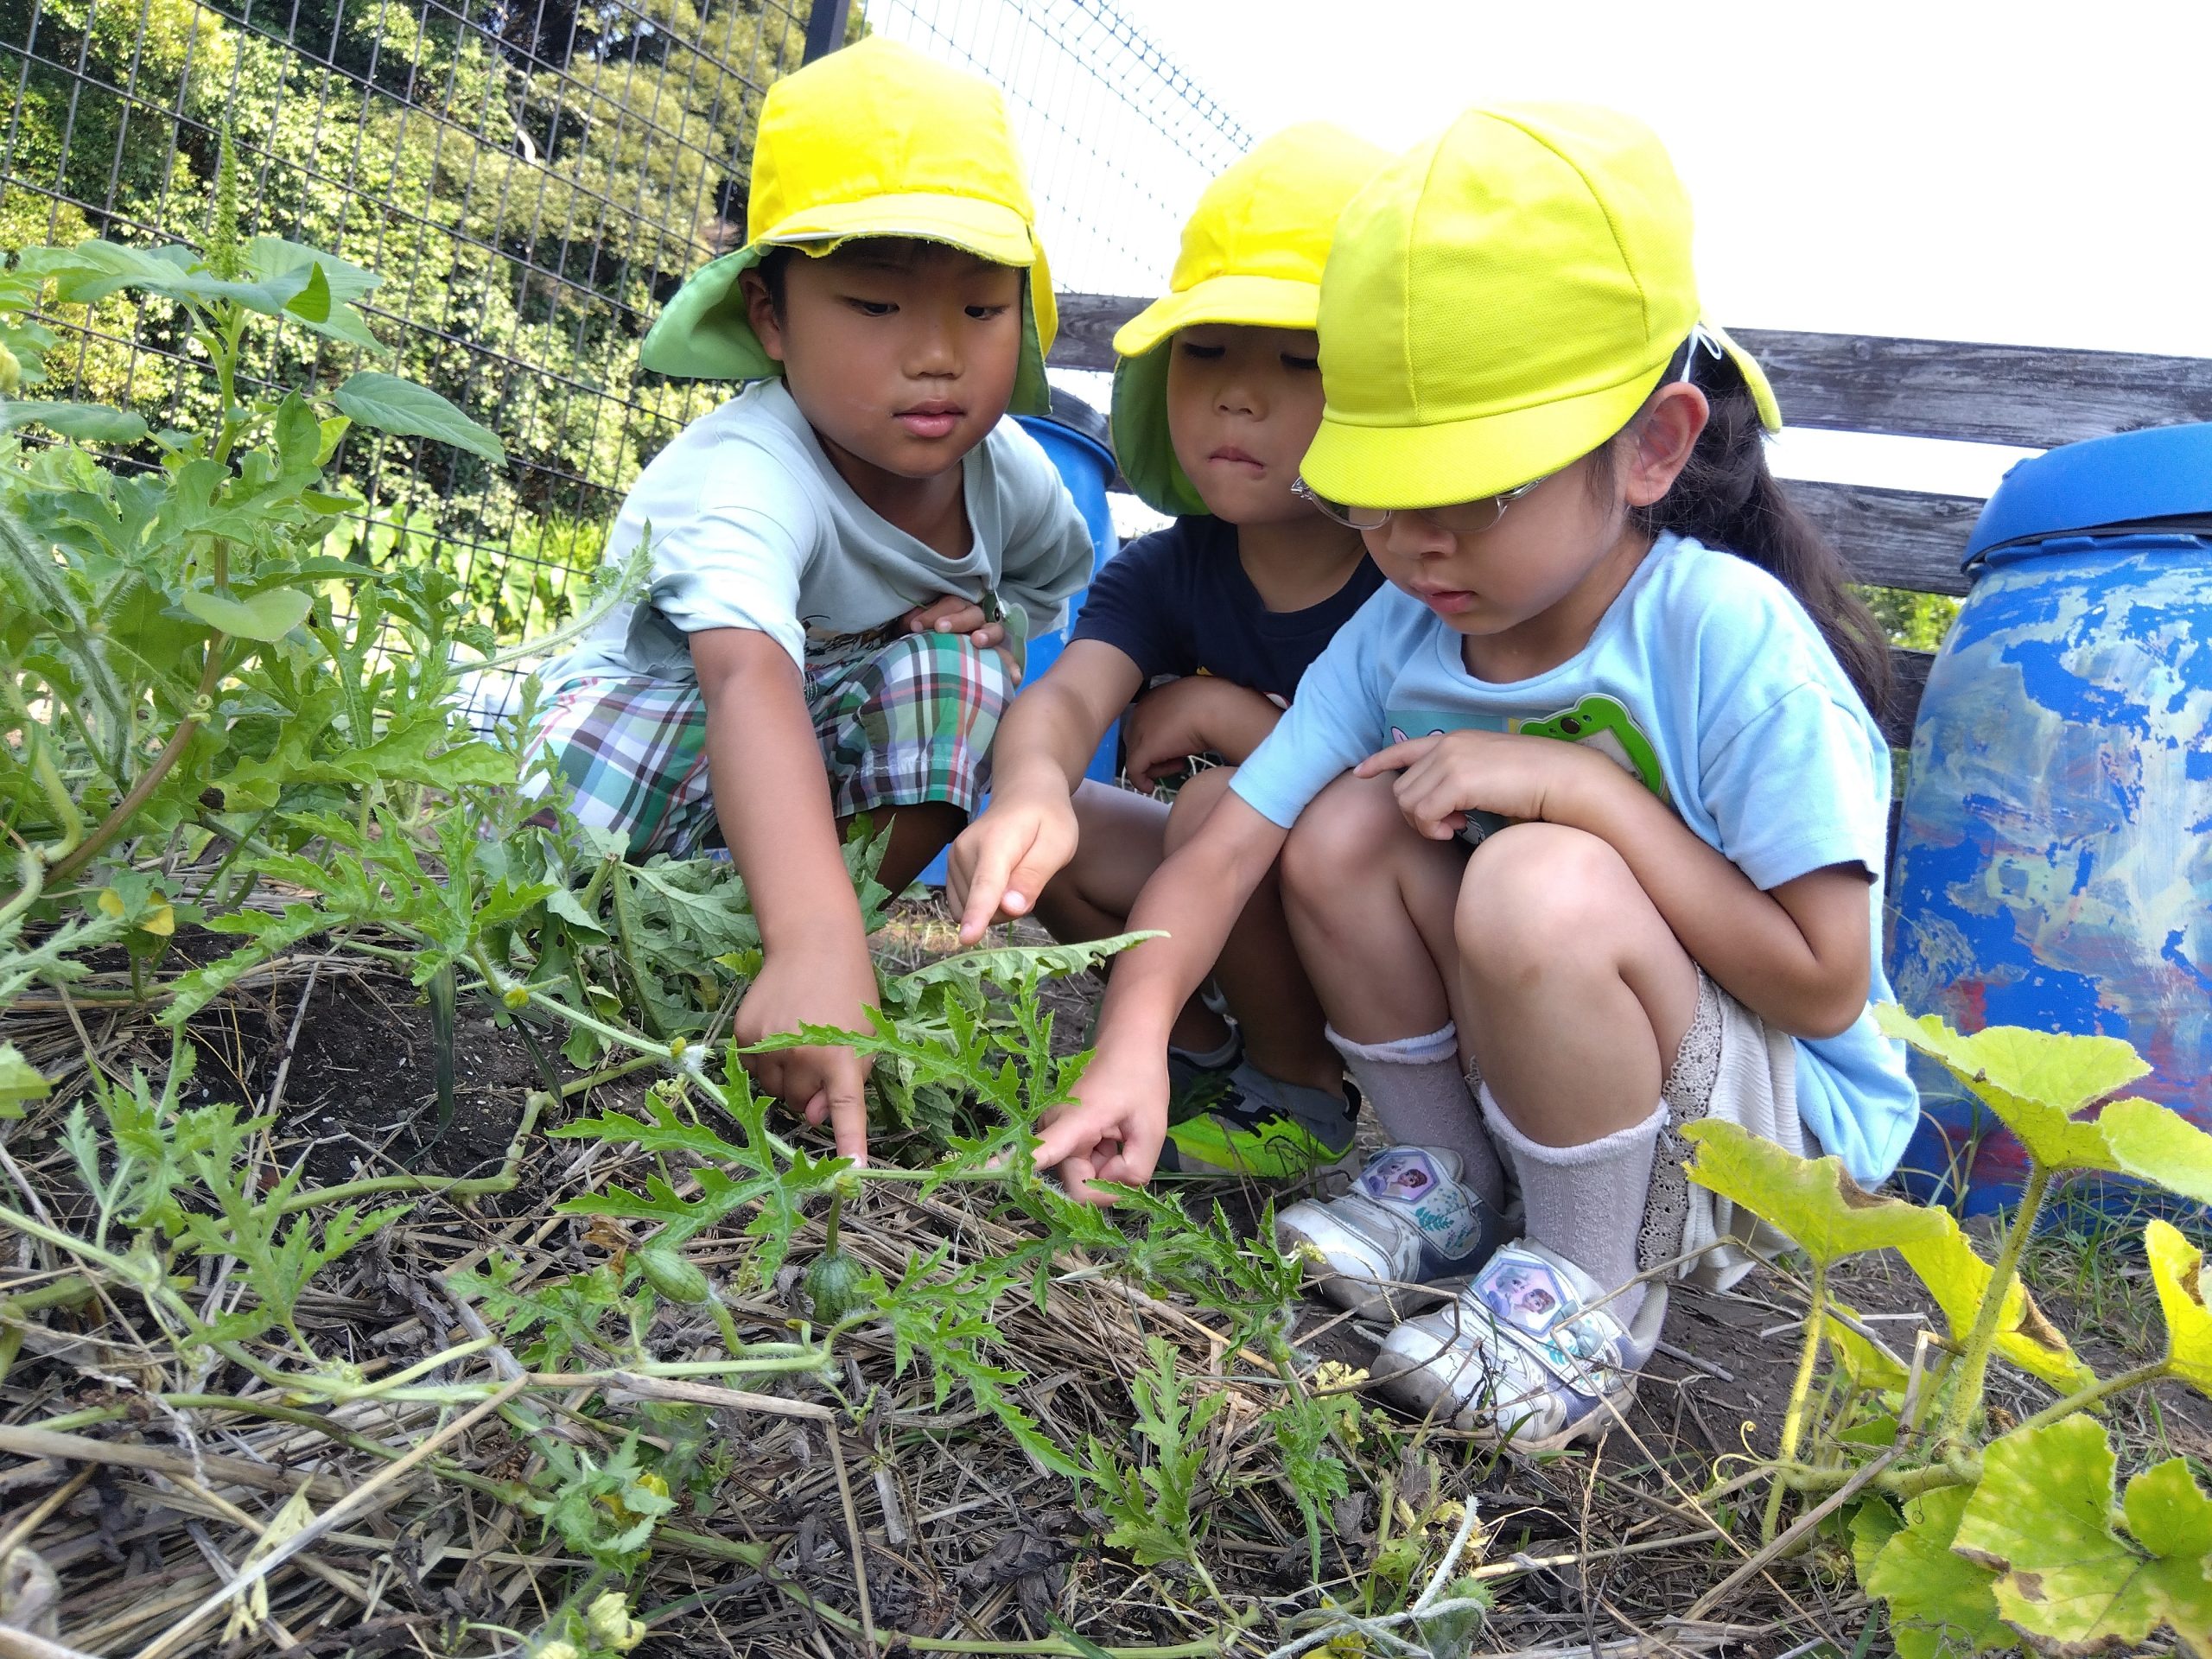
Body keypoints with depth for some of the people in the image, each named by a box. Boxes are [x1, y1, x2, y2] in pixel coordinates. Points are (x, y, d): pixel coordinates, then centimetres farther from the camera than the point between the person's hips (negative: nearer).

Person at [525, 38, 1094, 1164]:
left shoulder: (1010, 474, -13)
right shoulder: (744, 479, -35)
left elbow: (1061, 582, 12)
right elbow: (751, 684, -55)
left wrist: (990, 625, -11)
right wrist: (810, 941, -70)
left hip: (844, 771, 6)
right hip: (650, 721, -5)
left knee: (959, 653, -23)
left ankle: (871, 896, -14)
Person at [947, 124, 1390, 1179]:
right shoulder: (1165, 575, -6)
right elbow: (1069, 695, -25)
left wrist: (1231, 712, -24)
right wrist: (1032, 788, -49)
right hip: (1252, 889, 5)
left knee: (1225, 808, -31)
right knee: (1043, 825, -13)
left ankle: (1300, 1092, -7)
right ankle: (1200, 1048, 6)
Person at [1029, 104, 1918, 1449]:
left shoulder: (1730, 637, -25)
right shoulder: (1399, 633, -9)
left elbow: (1826, 986, -24)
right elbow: (1226, 847, -13)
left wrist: (1580, 788, -30)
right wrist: (1131, 1049, -28)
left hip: (1779, 1129, -5)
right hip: (1528, 1073, 5)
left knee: (1542, 884, -33)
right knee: (1348, 827, -14)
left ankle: (1592, 1290, -8)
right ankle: (1451, 1188, 5)